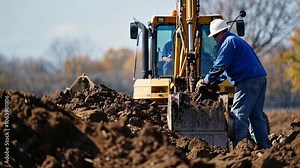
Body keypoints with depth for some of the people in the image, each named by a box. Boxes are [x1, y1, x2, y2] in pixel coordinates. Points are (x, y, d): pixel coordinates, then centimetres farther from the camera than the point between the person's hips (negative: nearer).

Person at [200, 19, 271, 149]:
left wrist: (207, 80, 1)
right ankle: (264, 146, 11)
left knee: (239, 115, -11)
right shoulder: (237, 40, 27)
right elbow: (228, 69, 32)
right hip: (260, 79, 10)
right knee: (257, 116, 12)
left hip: (248, 81, -10)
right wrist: (213, 82, 27)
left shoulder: (228, 42, -6)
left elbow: (220, 66, -12)